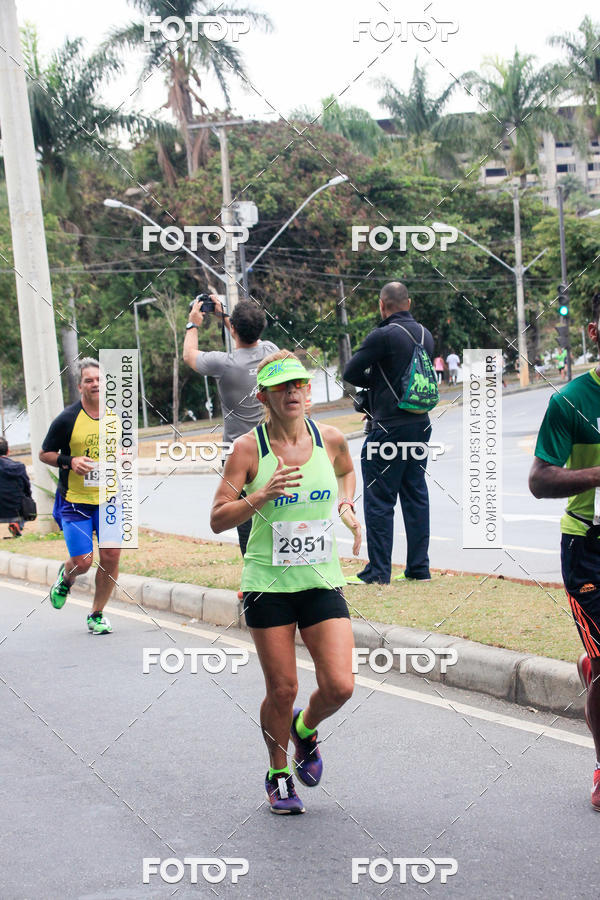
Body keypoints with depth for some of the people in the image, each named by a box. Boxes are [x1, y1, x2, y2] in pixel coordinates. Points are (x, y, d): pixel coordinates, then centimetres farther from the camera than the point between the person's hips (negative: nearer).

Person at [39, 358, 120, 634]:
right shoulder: (67, 419, -10)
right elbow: (44, 454, -2)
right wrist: (70, 461, -18)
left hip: (108, 499, 3)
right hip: (75, 501, -3)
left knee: (111, 555, -6)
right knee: (83, 562, -7)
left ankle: (97, 614, 13)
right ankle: (65, 578, 31)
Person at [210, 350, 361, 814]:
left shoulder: (331, 439, 0)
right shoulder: (248, 448, -9)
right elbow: (218, 519, -9)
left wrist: (347, 507, 6)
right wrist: (261, 496, -23)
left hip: (323, 581, 3)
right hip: (268, 584, -2)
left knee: (340, 686, -7)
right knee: (282, 690, 1)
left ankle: (305, 729, 27)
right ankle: (279, 775, 26)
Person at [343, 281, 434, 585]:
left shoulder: (383, 336, -14)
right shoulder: (425, 335, 8)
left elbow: (350, 373, -9)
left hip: (389, 429, -7)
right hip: (421, 425, 7)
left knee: (379, 500, -1)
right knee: (416, 496, 12)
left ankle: (378, 571, 0)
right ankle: (419, 568, 14)